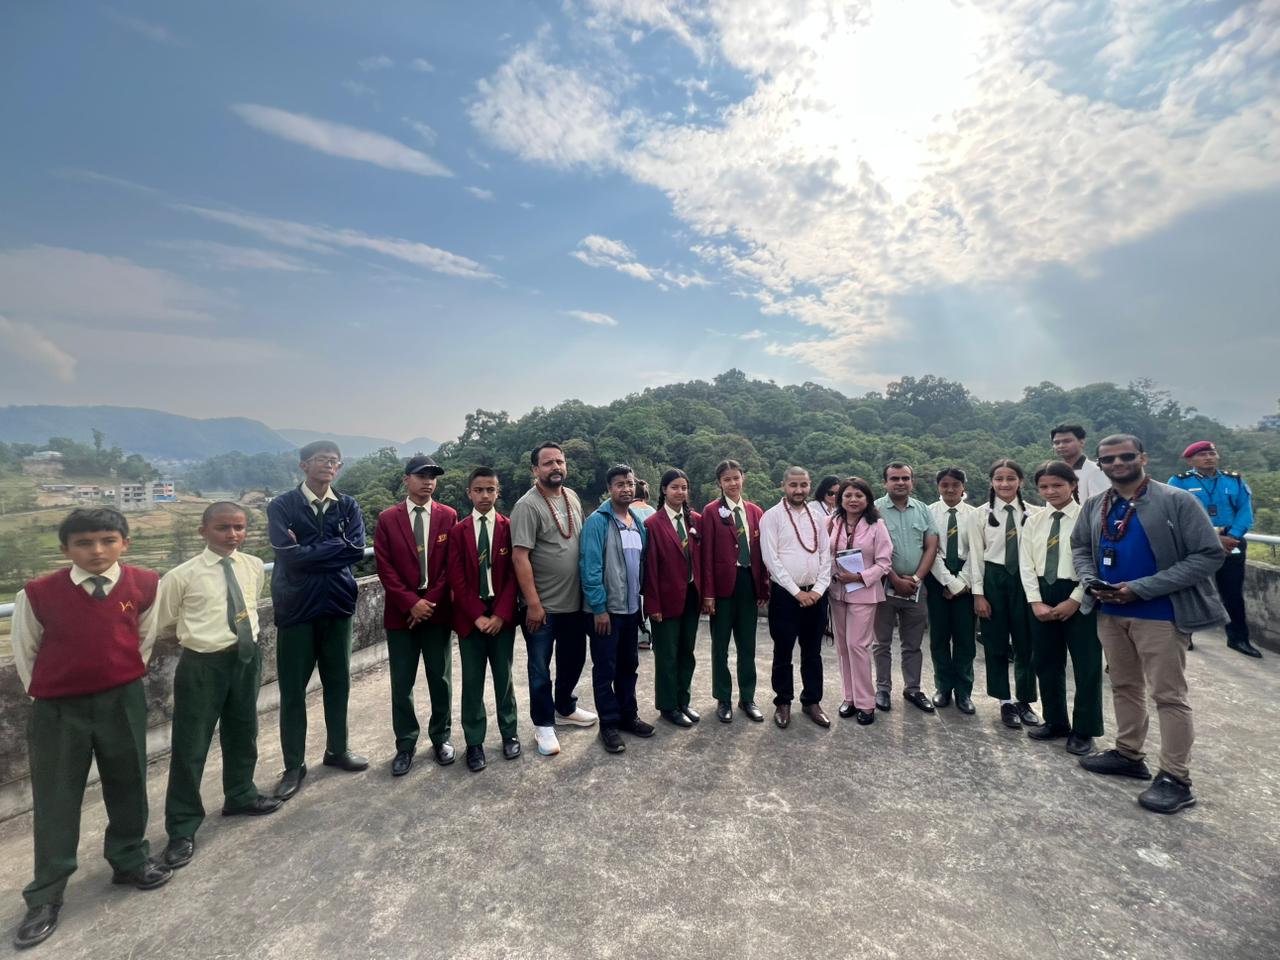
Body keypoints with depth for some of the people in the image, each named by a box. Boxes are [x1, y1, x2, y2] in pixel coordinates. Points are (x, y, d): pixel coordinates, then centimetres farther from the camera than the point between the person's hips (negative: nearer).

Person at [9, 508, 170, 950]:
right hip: (57, 710, -1)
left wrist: (123, 677, 7)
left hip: (123, 702, 1)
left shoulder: (145, 586, -8)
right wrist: (45, 694, 3)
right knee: (55, 802, 10)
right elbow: (24, 652, 2)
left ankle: (130, 860, 37)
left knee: (128, 787, 16)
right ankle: (44, 897, 28)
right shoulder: (37, 594, -12)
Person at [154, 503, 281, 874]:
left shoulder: (254, 567, -2)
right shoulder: (182, 576, -15)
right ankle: (182, 828, 26)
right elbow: (162, 625, -2)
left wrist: (243, 632, 8)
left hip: (247, 657, 5)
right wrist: (196, 631, 5)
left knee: (243, 733, 22)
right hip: (203, 665, -4)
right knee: (190, 747, 7)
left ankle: (241, 795, 45)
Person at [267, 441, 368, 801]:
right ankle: (294, 765, 24)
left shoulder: (347, 507, 3)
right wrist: (333, 551, -12)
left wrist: (309, 551, -13)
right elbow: (290, 555, -18)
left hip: (337, 605, 3)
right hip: (296, 608, -3)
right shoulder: (281, 506, -5)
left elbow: (357, 549, -12)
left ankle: (337, 749, 33)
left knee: (338, 682, 15)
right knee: (292, 689, 8)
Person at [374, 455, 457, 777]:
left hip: (437, 610, 0)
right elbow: (385, 568, -5)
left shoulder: (448, 516, 1)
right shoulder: (387, 518, 0)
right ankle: (405, 744, 24)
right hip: (401, 612, 0)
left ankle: (441, 738, 27)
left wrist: (430, 601, -9)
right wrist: (411, 603, -12)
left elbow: (452, 565, -2)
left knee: (440, 679, 10)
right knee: (402, 683, 8)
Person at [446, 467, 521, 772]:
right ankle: (474, 742, 21)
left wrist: (500, 614, -12)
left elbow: (513, 575, -4)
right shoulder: (457, 531, 1)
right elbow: (456, 579, -3)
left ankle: (509, 733, 28)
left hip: (502, 615, 0)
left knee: (504, 677, 11)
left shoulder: (509, 528, -1)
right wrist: (477, 616, -11)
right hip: (470, 617, 0)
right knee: (472, 681, 8)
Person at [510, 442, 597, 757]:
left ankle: (564, 708, 43)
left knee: (573, 659, 21)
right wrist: (533, 603, -20)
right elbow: (519, 557, -19)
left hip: (574, 601, 7)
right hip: (543, 606, -6)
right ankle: (544, 725, 28)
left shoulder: (572, 498, 5)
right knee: (541, 668, 10)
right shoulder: (527, 506, -16)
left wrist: (587, 589, 10)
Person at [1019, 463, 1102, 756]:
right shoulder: (1034, 521, 5)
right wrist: (1036, 601, -6)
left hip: (1079, 596, -4)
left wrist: (1074, 600, -15)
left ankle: (1083, 730, 22)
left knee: (1086, 666, 7)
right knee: (1046, 664, 13)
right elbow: (1026, 564, 3)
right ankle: (1056, 722, 30)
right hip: (1042, 596, 5)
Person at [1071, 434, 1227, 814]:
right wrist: (1091, 581, -6)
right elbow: (1080, 547, 15)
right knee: (1124, 686, 17)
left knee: (1169, 695, 3)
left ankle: (1176, 779, 15)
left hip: (1160, 614, -5)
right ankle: (1128, 754, 33)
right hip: (1110, 613, 6)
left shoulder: (1177, 501, -12)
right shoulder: (1095, 506, 4)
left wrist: (1141, 588, -20)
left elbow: (1209, 554, -14)